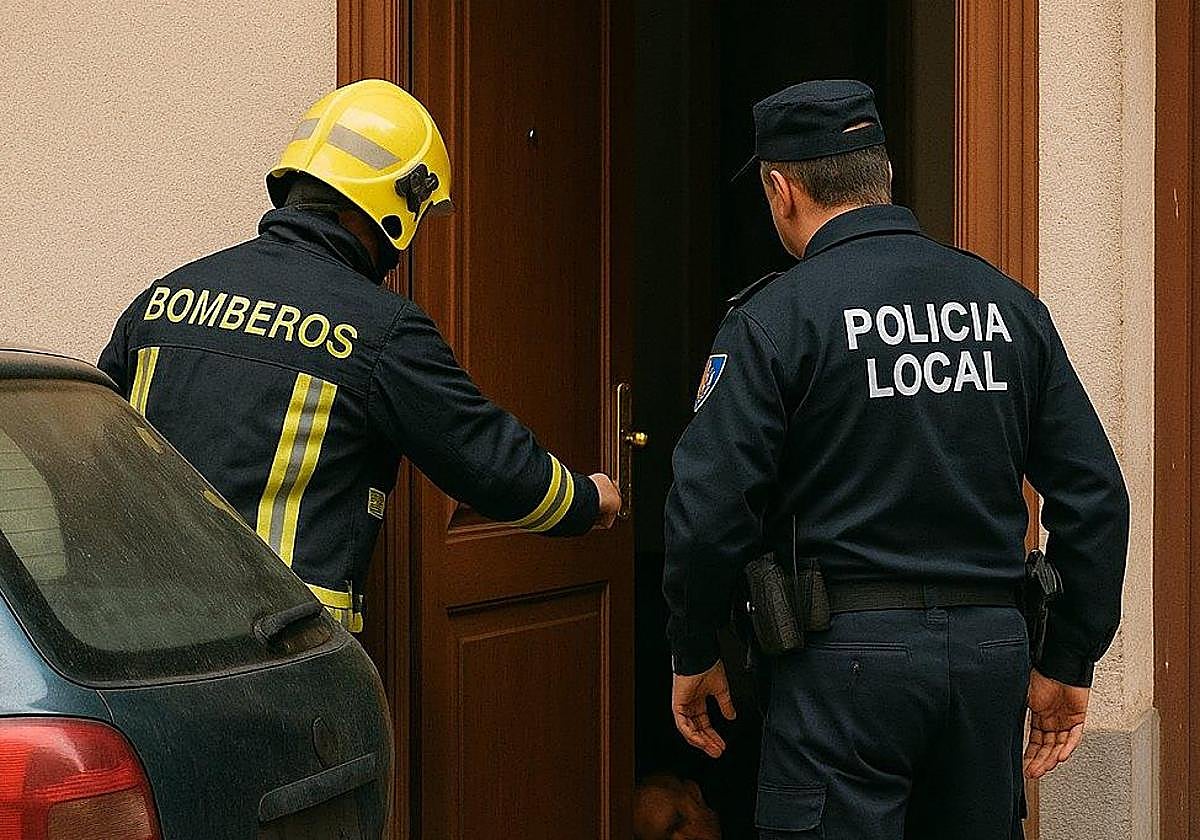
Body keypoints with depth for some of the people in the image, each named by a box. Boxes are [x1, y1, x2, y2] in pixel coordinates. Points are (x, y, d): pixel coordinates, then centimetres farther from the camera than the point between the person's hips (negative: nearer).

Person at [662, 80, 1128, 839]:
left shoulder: (777, 316, -7)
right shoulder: (1009, 306, 8)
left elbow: (710, 511, -12)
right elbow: (1096, 495, 7)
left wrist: (694, 656, 3)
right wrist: (1068, 662, 14)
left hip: (848, 653, -5)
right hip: (992, 651, 5)